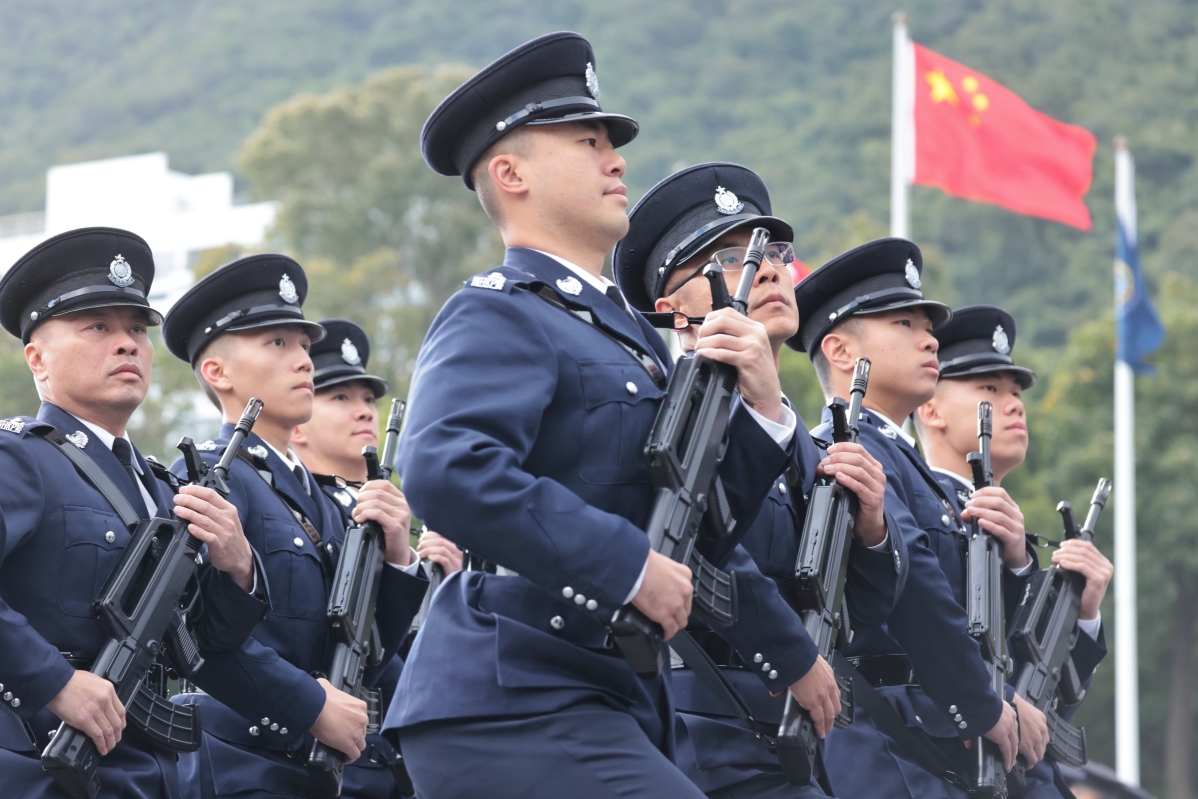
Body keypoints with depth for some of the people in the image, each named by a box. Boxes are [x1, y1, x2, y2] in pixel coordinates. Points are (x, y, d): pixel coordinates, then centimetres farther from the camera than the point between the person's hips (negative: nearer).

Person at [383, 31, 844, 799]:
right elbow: (445, 469, -26)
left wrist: (762, 408, 0)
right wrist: (631, 564, -24)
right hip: (516, 709, -10)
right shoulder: (497, 317, -7)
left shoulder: (629, 332, 22)